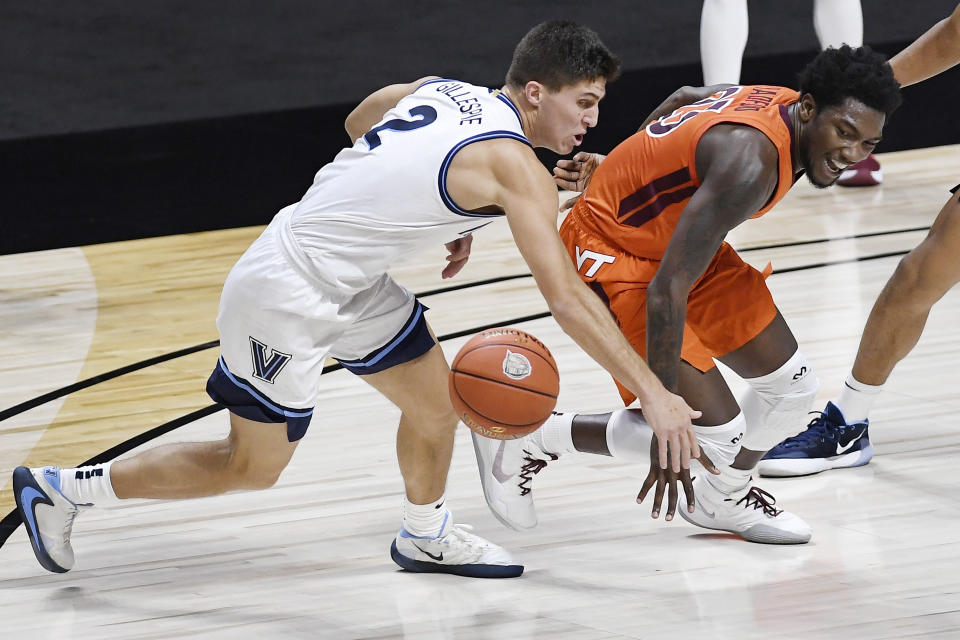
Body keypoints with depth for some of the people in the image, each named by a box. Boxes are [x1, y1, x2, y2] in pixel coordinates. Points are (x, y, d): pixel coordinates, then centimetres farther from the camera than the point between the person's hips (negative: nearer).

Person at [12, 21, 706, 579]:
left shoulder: (440, 90, 3)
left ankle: (425, 537, 36)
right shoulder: (516, 167, -22)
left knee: (436, 397, 13)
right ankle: (63, 487, 16)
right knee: (252, 467, 6)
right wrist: (653, 393, -22)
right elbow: (569, 302, -25)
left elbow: (359, 122, 24)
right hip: (288, 295, -9)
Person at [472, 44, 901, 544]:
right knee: (715, 433, -16)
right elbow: (666, 291, -38)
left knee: (792, 385, 10)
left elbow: (684, 98, 16)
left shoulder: (778, 104, -6)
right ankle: (530, 439, 0)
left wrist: (623, 166, 32)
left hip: (675, 237, 10)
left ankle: (722, 499, 38)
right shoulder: (752, 162, -35)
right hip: (610, 254, -10)